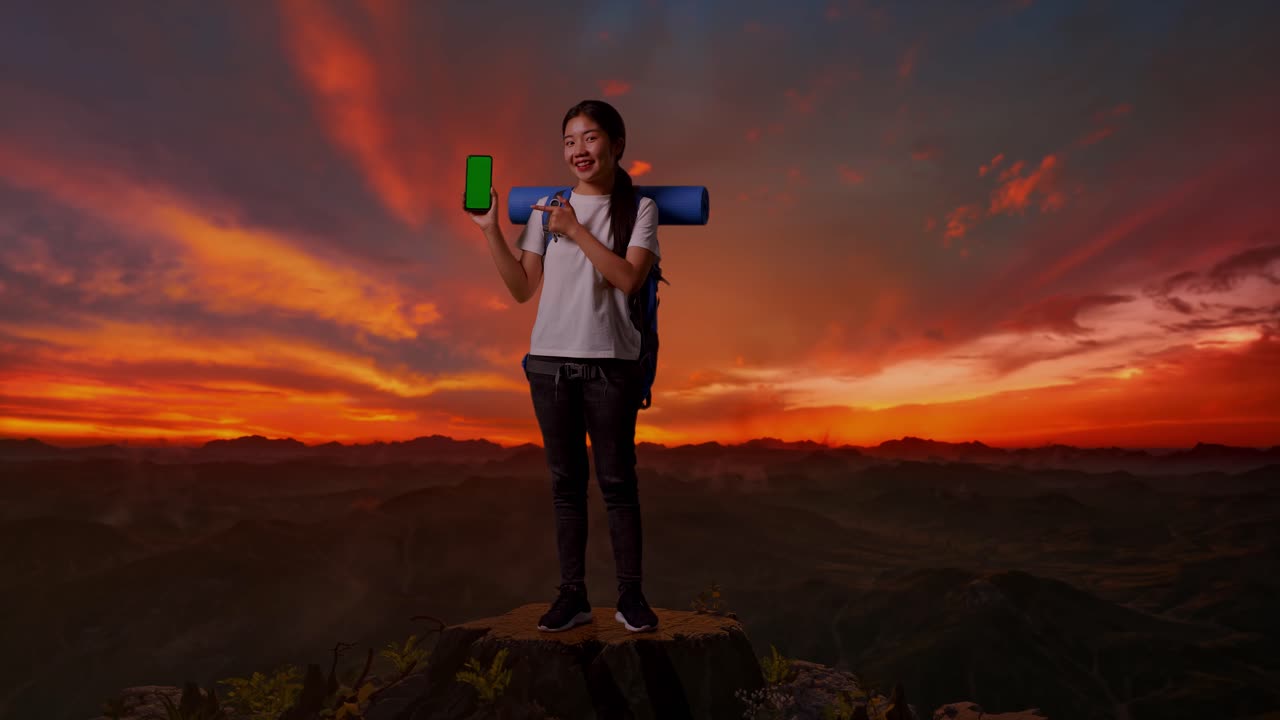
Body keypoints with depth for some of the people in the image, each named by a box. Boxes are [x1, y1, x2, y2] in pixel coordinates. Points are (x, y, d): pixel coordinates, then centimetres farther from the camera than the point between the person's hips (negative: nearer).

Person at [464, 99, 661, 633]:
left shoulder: (640, 209, 3)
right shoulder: (545, 208, 10)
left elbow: (629, 278, -11)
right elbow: (523, 289, 7)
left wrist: (577, 231, -13)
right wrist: (491, 230, -1)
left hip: (611, 362, -3)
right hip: (550, 358, 3)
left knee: (616, 480, 1)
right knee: (566, 481, 6)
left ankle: (630, 595, 12)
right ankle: (572, 595, 14)